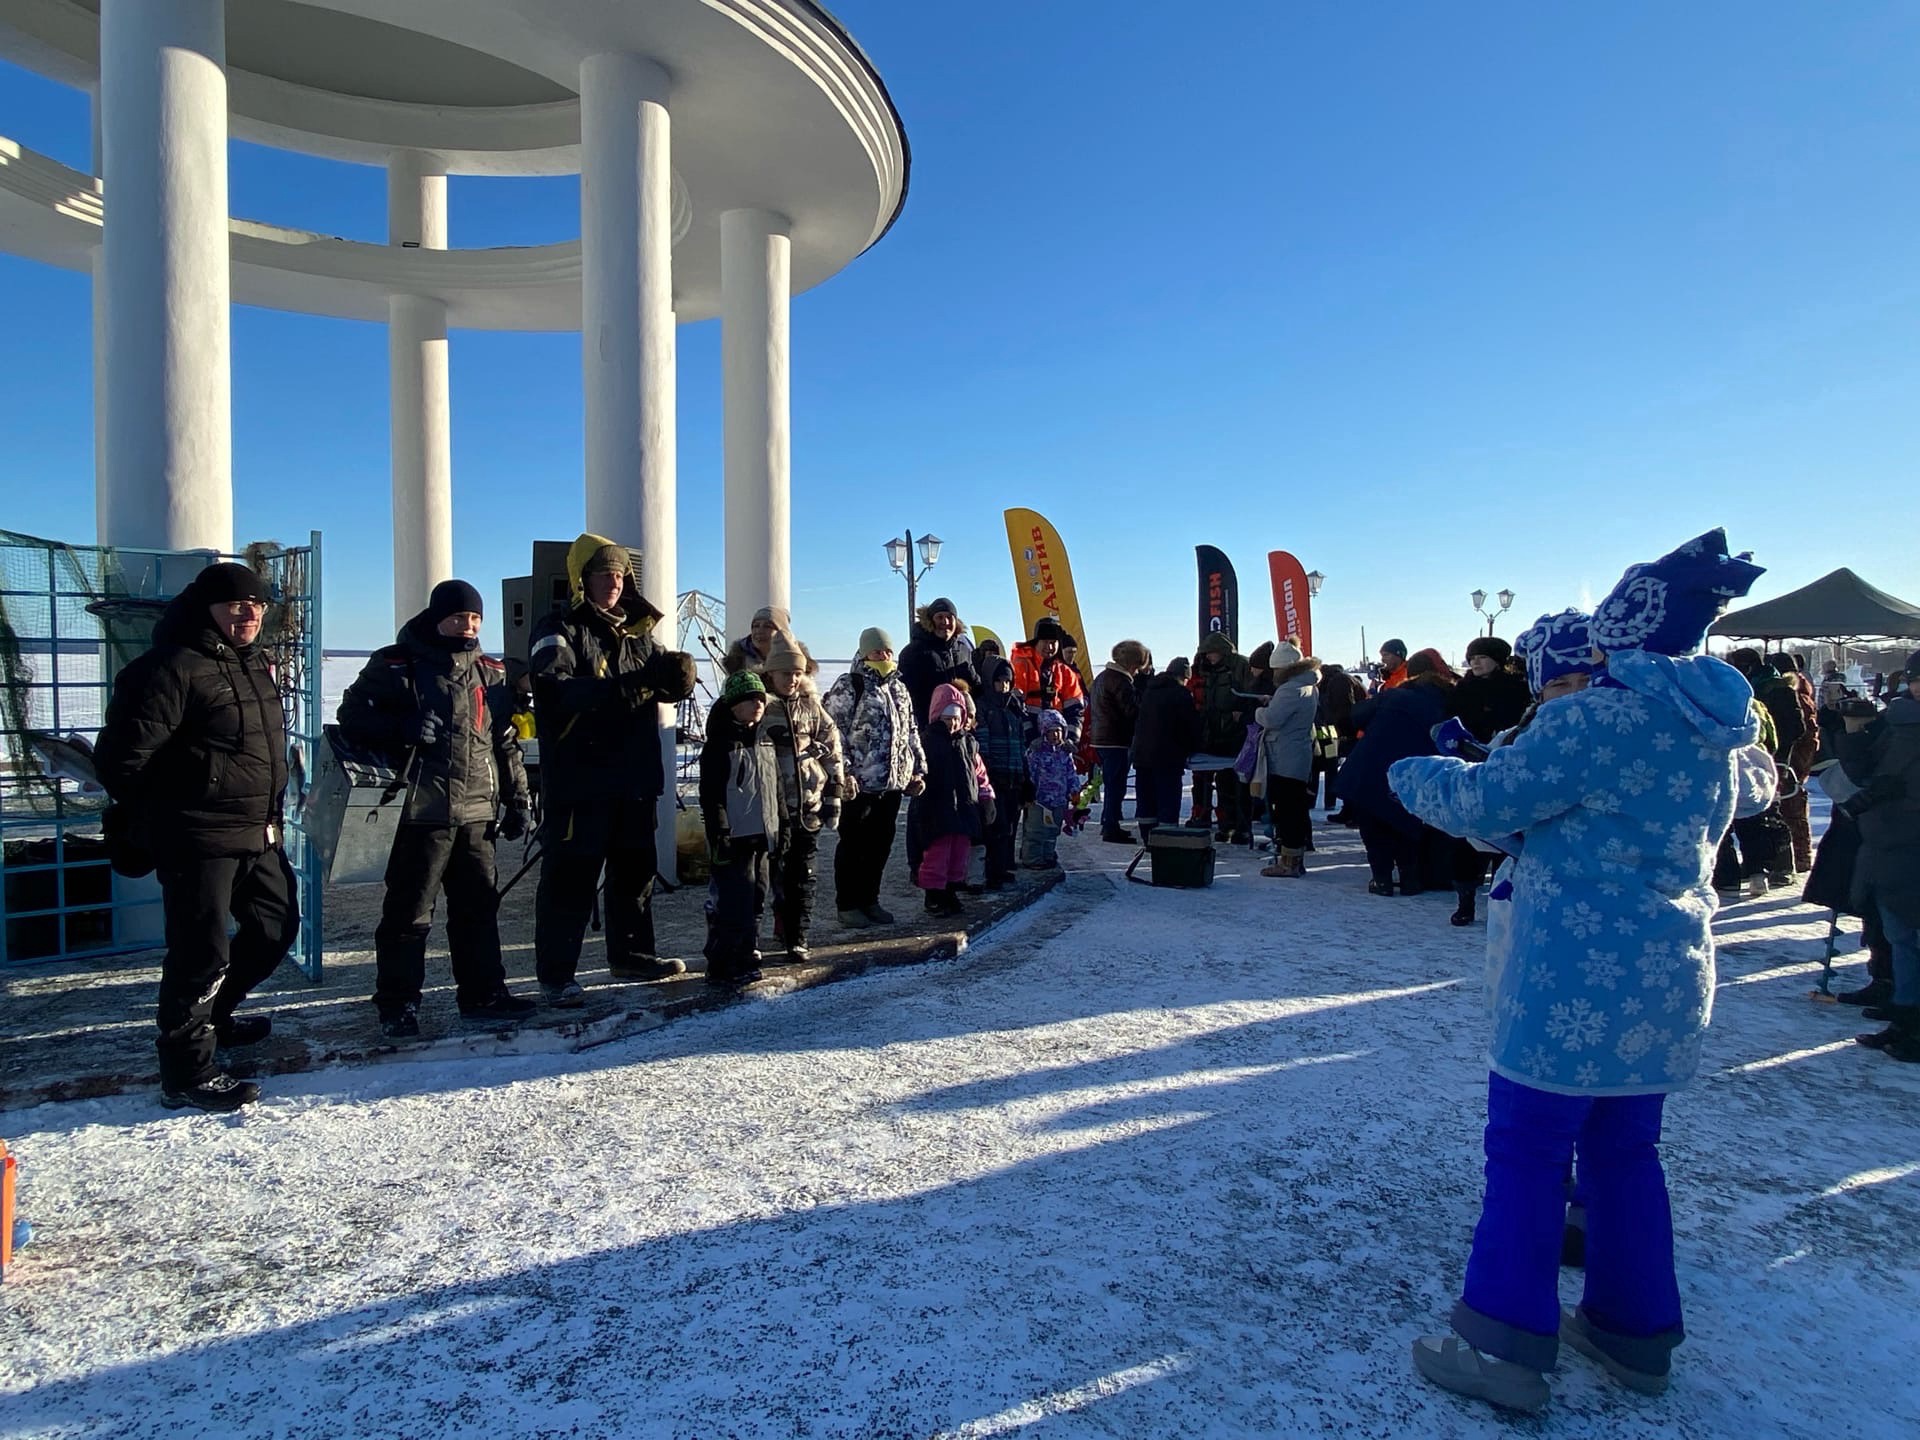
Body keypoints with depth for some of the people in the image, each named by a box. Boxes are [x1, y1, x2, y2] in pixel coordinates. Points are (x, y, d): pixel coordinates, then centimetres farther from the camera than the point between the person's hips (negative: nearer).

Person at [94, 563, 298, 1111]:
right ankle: (187, 1073, 11)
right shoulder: (172, 668, -16)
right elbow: (122, 758, -17)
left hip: (259, 834, 9)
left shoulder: (256, 664, 12)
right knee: (202, 951, -2)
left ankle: (213, 1015, 41)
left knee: (277, 924, 20)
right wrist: (155, 820, -4)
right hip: (201, 839, -9)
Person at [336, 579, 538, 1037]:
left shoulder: (490, 673, 14)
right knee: (409, 910, 1)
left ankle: (483, 992, 22)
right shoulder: (397, 665, -2)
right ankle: (397, 1003, 13)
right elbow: (353, 715, -2)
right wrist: (401, 728, -21)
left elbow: (506, 741, 18)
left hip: (479, 811, 5)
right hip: (424, 810, -5)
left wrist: (517, 797, 14)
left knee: (479, 905, 11)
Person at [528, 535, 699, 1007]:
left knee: (635, 868, 17)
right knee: (571, 877, -3)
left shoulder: (637, 632, 14)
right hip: (578, 779, -7)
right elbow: (555, 689, -23)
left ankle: (630, 954, 32)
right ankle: (555, 975, 7)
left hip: (635, 776, 7)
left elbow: (669, 684, 9)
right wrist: (623, 687, -34)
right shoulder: (558, 630, -6)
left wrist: (676, 673, -16)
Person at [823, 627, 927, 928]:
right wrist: (844, 771, -17)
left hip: (893, 781, 7)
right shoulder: (849, 686, -5)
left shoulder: (899, 688, 17)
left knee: (880, 844, 12)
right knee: (853, 845, 2)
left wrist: (918, 769, 16)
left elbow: (911, 732, 22)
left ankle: (869, 900, 24)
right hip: (859, 782, -6)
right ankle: (847, 905, 12)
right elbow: (833, 730, -11)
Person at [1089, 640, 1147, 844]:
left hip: (1101, 739, 10)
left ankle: (1108, 824, 25)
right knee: (1116, 785, -5)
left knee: (1111, 784, 18)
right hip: (1116, 740, -10)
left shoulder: (1101, 677, 16)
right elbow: (1133, 710, -19)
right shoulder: (1120, 681, -16)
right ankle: (1112, 828, -2)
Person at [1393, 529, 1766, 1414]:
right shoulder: (1718, 726, 7)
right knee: (1624, 1149, 19)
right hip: (1666, 973, 8)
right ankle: (1635, 1332, 32)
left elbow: (1484, 805, -13)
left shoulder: (1597, 718, -19)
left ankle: (1505, 1348, 10)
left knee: (1526, 1151, 1)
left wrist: (1412, 774, 6)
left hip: (1579, 977, -8)